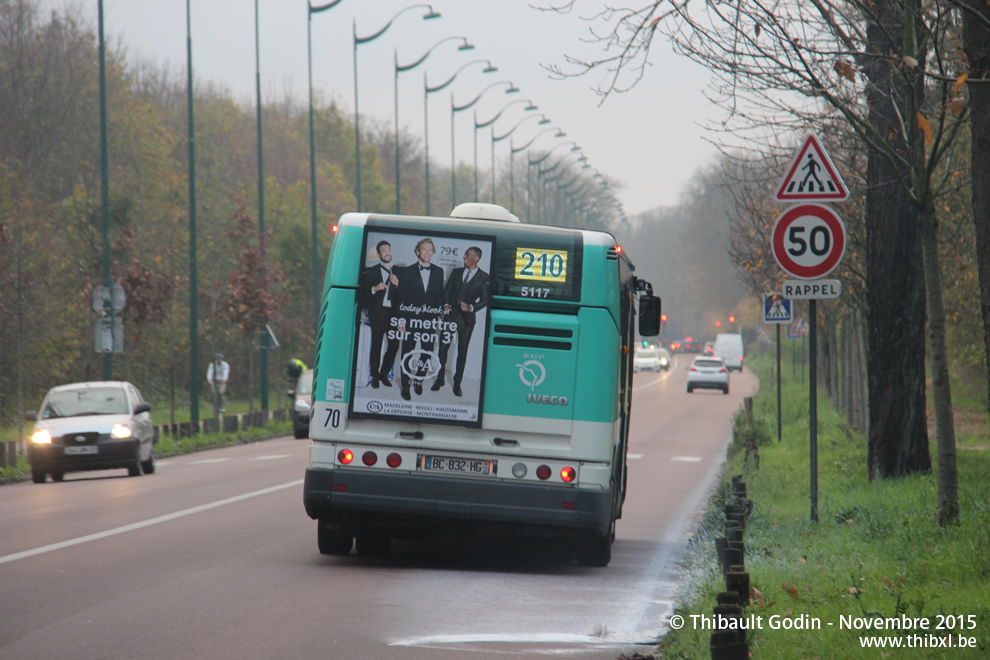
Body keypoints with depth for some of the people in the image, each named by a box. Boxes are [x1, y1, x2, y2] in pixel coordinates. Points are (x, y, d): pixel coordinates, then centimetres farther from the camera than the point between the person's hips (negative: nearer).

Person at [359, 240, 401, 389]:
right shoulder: (371, 272, 9)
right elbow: (363, 292, 2)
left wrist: (397, 284, -9)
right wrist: (375, 288, -14)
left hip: (393, 313, 2)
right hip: (378, 313, -2)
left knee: (394, 345, -3)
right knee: (376, 345, -1)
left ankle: (384, 374, 12)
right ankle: (375, 376, 7)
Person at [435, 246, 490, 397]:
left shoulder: (483, 277, -1)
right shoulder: (456, 272, 9)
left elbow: (484, 300, -2)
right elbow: (446, 291, 11)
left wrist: (471, 307, -17)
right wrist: (446, 305, -7)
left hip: (467, 318, -3)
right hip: (450, 315, 3)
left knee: (462, 351, 3)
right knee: (443, 347, 1)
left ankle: (457, 384, 11)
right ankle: (439, 380, 12)